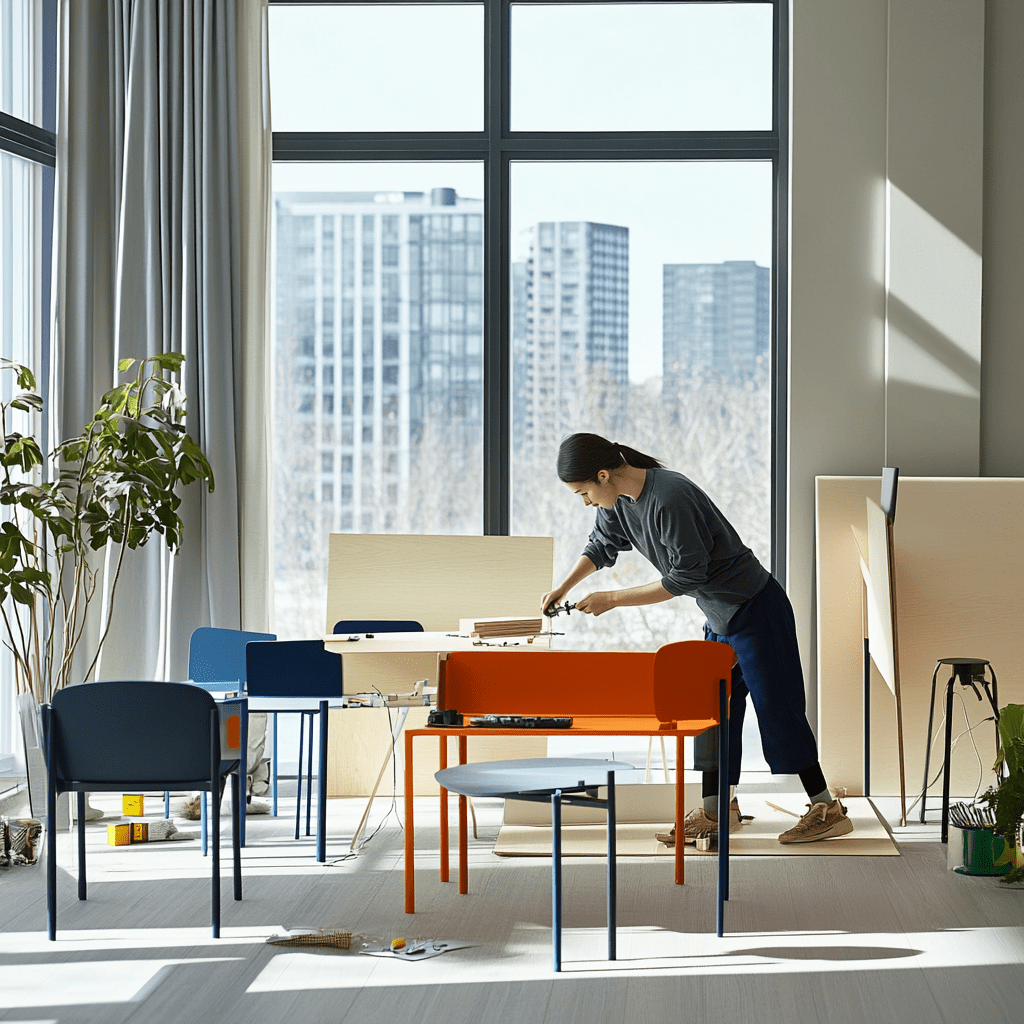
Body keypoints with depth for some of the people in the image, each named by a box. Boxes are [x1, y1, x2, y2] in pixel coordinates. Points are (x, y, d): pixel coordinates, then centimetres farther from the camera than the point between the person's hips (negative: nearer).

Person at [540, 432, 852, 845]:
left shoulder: (669, 499, -29)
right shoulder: (620, 500, 0)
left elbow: (686, 576, -25)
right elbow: (602, 545, 20)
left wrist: (612, 600, -19)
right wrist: (564, 587, 6)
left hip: (757, 610, -9)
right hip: (721, 617, 9)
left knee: (776, 708, -6)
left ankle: (828, 810, 1)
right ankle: (717, 810, 17)